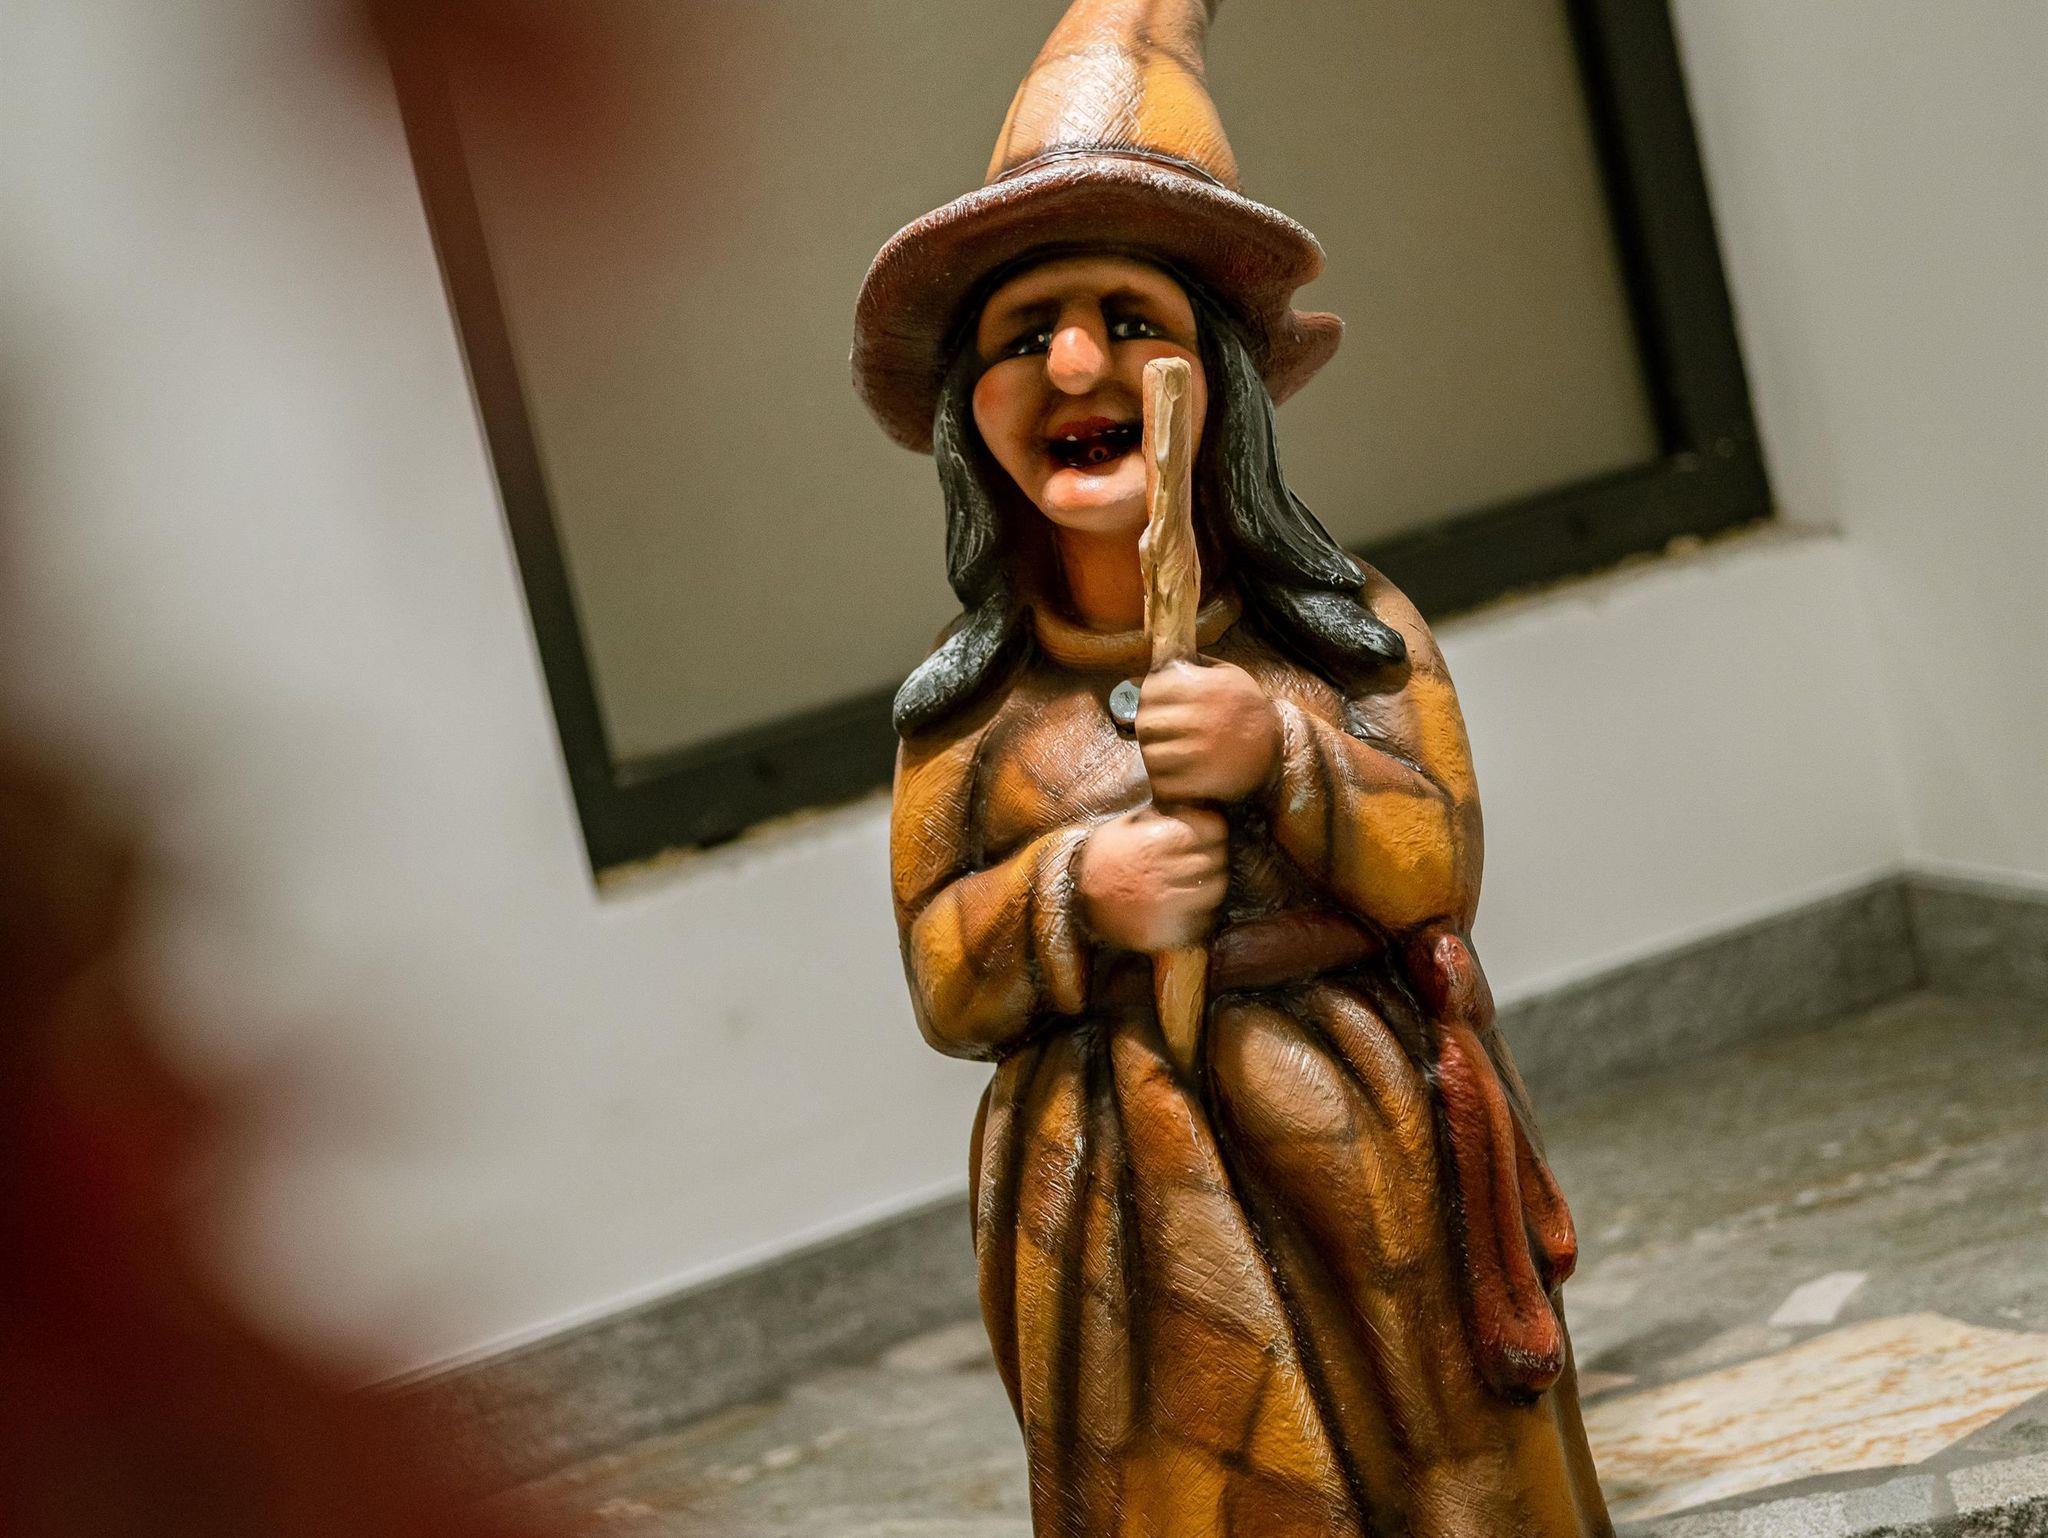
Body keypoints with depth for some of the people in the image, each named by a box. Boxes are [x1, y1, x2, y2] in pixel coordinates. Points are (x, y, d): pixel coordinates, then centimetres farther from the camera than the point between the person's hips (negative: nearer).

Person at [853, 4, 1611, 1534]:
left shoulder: (1357, 634, 1)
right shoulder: (967, 705, 1)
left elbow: (1442, 876, -3)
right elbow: (942, 979, 2)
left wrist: (1285, 758, -19)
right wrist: (1073, 899, -17)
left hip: (1374, 1174, 1)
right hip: (1145, 1231, 0)